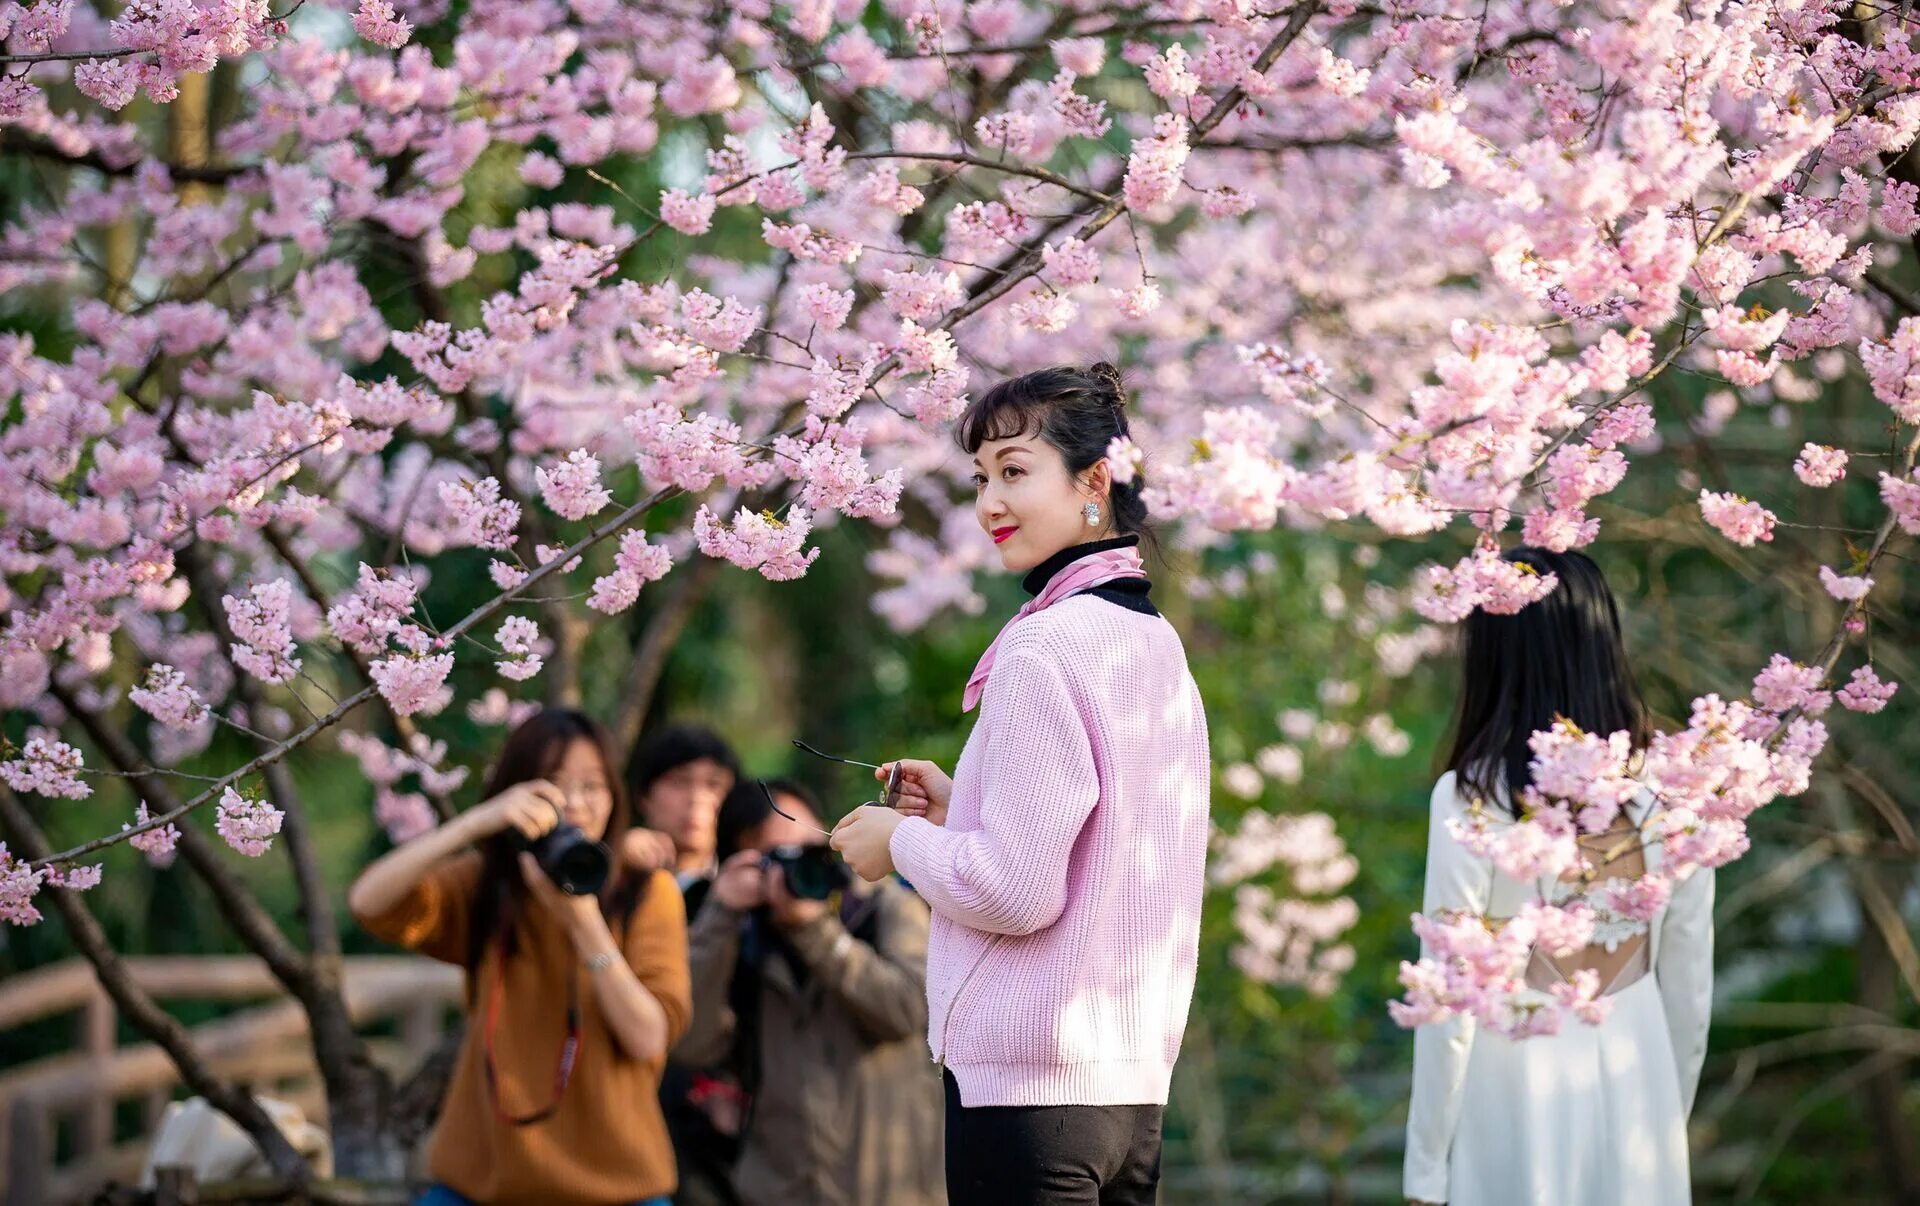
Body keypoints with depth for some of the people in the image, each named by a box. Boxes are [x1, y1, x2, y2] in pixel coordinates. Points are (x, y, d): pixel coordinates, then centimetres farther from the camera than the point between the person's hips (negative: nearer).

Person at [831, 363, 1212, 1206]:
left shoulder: (1045, 649, -14)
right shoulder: (1158, 644, 12)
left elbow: (1015, 891, -18)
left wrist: (904, 839, -2)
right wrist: (962, 812, 15)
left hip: (1027, 1083, -9)